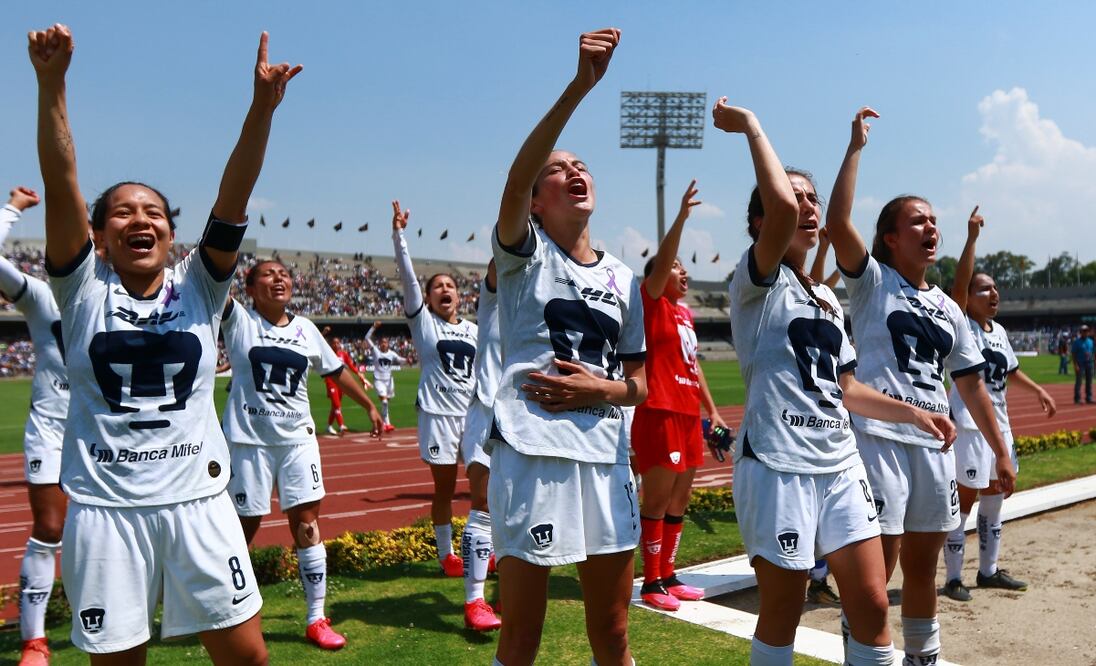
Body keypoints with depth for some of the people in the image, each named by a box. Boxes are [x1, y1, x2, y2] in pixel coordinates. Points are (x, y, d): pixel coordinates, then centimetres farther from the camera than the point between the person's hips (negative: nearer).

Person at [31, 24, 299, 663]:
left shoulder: (198, 288, 4)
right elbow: (60, 186, -11)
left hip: (198, 501, 1)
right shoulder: (84, 289, 2)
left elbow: (234, 197, -8)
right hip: (104, 508, 0)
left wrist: (263, 107, -19)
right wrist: (52, 83, -22)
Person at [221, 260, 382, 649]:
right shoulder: (239, 320, -3)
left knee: (307, 524, 1)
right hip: (248, 439, -3)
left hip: (298, 438, 3)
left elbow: (337, 371, 19)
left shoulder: (305, 329, 8)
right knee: (244, 528, 6)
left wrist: (369, 405, 23)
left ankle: (316, 620, 10)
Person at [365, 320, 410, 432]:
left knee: (386, 401, 13)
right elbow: (367, 338, -11)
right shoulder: (375, 351, -4)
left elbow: (399, 360, -7)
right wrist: (374, 327, -20)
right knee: (384, 401, -18)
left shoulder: (391, 353, 4)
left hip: (389, 380, 4)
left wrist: (406, 361, -29)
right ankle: (387, 423, -17)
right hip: (378, 380, -4)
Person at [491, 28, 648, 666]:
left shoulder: (624, 278, 12)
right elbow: (515, 180, -23)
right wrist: (580, 85, -30)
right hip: (531, 457, -4)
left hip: (607, 459, 5)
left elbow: (640, 384, 14)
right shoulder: (523, 254, -2)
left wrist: (600, 388, -8)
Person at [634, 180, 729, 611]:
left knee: (679, 499, 12)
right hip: (659, 412, -8)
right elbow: (660, 260, -20)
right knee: (657, 498, -3)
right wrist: (681, 216, -29)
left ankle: (668, 576, 22)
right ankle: (652, 582, 6)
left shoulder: (686, 313, 18)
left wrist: (712, 410, 20)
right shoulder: (652, 303, -3)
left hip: (688, 413, 8)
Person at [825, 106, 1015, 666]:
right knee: (876, 569, -4)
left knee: (922, 567, 16)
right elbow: (837, 224, -18)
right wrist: (855, 146, -14)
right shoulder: (872, 281, 0)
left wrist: (1000, 451, 16)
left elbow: (971, 384, 18)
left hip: (935, 444, 6)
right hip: (879, 436, -6)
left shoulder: (948, 308, 16)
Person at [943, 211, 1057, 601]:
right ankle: (953, 578, 3)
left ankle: (988, 571, 28)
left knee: (993, 498, 15)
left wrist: (1037, 390, 19)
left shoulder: (1000, 331, 12)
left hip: (999, 424, 8)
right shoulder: (961, 325, -11)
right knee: (965, 499, -5)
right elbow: (959, 283, -26)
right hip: (970, 425, -8)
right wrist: (972, 238, -29)